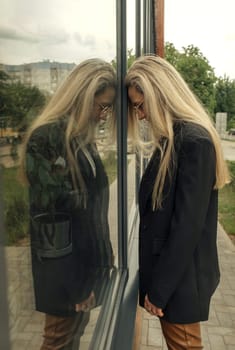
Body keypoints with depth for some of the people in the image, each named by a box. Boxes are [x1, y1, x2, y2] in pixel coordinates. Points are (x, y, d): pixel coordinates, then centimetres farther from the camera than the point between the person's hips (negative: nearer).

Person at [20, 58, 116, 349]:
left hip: (87, 256, 8)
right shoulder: (46, 137, -21)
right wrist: (72, 280, -15)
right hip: (65, 263, -8)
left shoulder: (82, 136, 7)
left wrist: (102, 253, 16)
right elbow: (51, 211, -21)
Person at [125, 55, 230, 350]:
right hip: (169, 267, 8)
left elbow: (187, 225, -23)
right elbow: (160, 210, 7)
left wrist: (159, 288, -15)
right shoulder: (174, 137, 7)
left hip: (180, 277, -8)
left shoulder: (195, 141, -22)